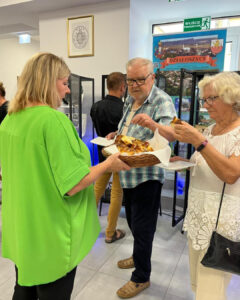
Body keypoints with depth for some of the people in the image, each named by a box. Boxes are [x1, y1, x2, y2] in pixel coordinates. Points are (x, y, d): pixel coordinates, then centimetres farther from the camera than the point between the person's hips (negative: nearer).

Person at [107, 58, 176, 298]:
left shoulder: (162, 101, -14)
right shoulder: (130, 101, 11)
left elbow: (171, 134, -30)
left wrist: (152, 123, -48)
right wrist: (116, 134, 3)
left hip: (147, 175, -8)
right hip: (127, 173, 8)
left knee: (142, 227, 4)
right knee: (132, 221, 23)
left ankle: (141, 277, 26)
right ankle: (139, 257, 47)